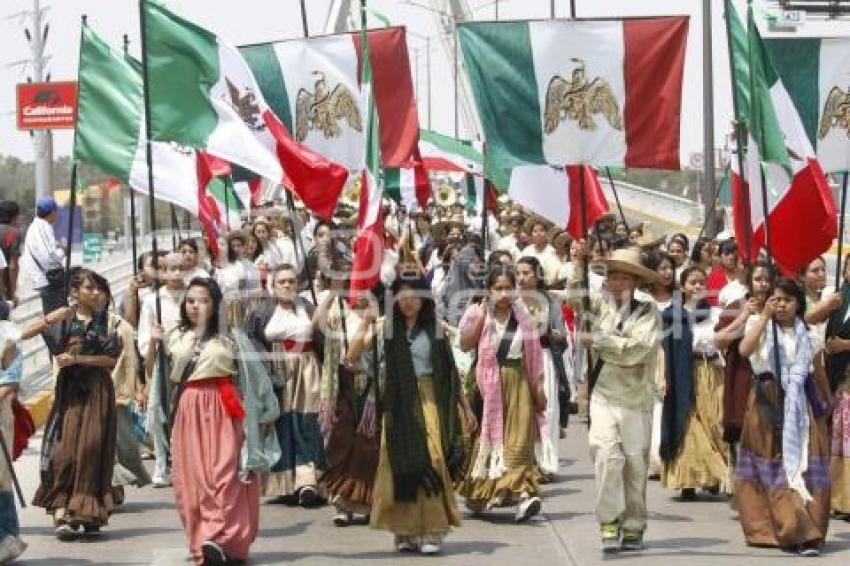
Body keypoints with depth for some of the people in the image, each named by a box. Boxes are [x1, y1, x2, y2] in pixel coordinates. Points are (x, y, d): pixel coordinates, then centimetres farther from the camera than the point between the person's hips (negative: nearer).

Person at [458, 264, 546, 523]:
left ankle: (522, 494, -14)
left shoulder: (522, 317, 8)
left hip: (517, 382, 1)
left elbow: (533, 355, 10)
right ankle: (478, 493, 22)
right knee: (487, 437, 6)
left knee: (519, 438, -8)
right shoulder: (477, 313, 2)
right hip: (488, 383, -1)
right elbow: (465, 344, -13)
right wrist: (483, 315, -15)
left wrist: (538, 388, 7)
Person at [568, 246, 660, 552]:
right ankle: (610, 524, -8)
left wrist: (597, 341, -10)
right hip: (603, 396, 1)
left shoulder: (648, 312, -3)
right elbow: (575, 298, -5)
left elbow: (635, 349, -14)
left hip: (636, 398, -1)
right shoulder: (602, 305, 8)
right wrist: (580, 265, -15)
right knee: (607, 455, -12)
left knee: (635, 462, 6)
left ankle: (633, 527, 18)